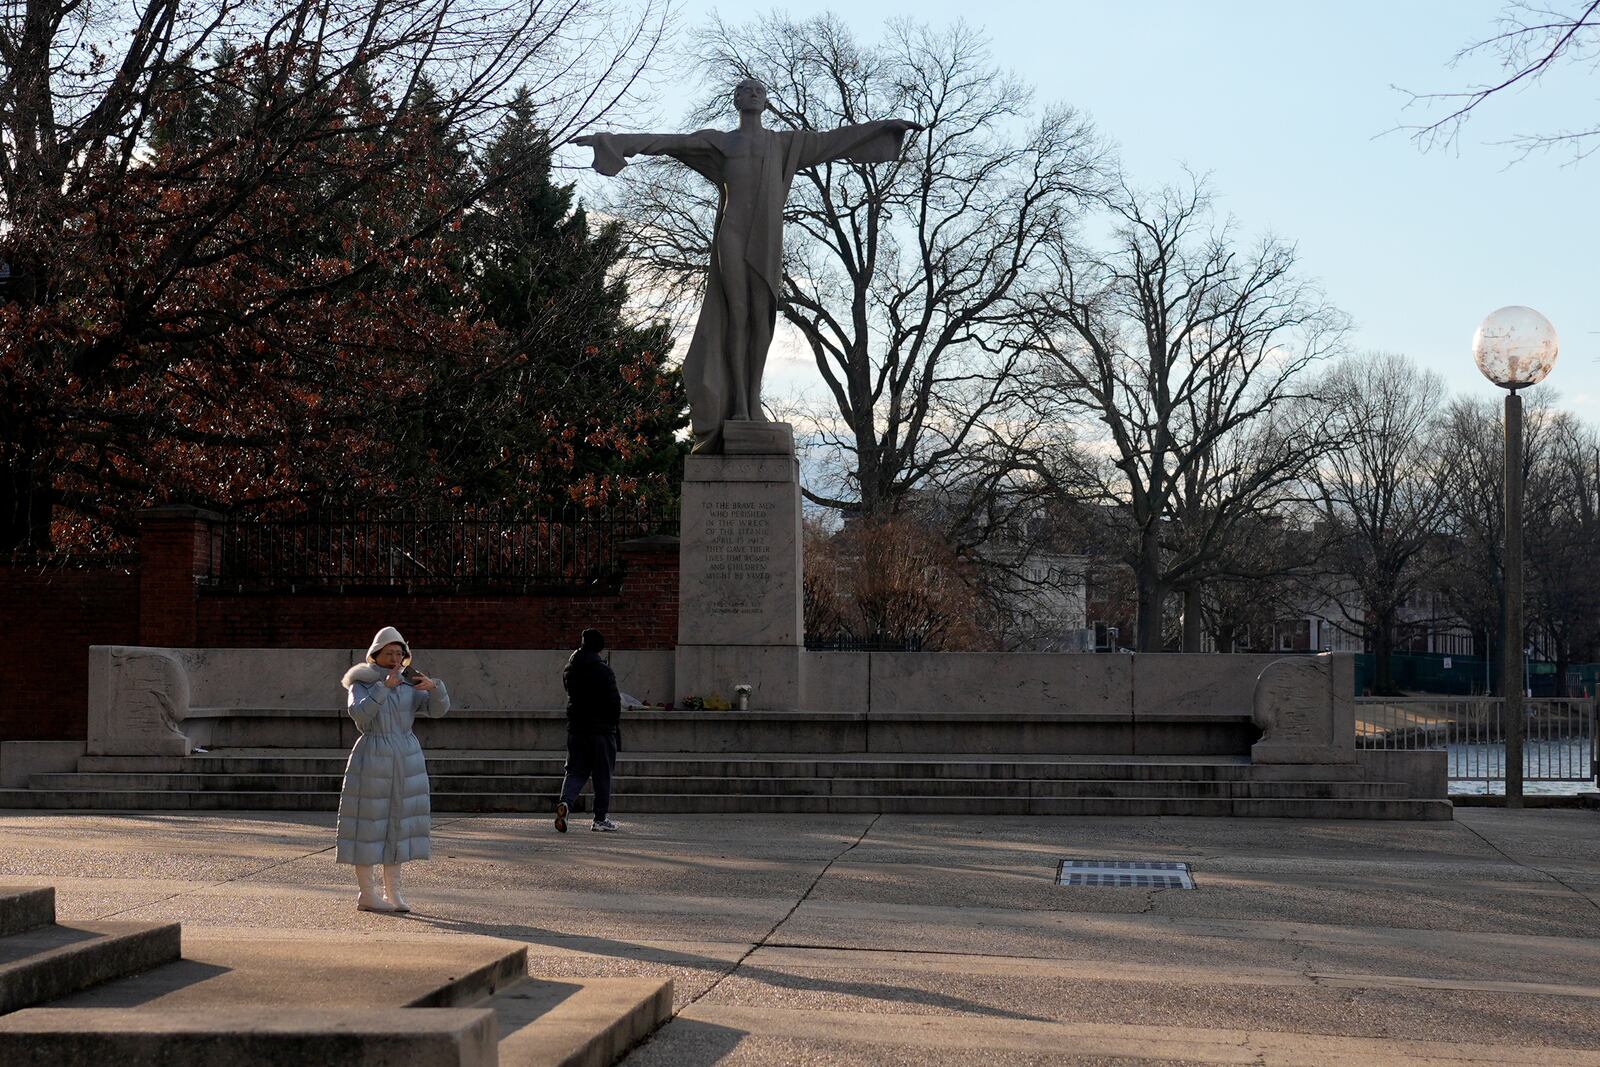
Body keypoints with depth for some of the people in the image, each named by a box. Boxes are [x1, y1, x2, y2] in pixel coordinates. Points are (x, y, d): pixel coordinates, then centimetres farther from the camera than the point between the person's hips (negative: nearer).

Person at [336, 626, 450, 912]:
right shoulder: (362, 684, -2)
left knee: (397, 823, 6)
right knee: (369, 823, -3)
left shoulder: (409, 684, 10)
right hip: (372, 760, -5)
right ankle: (367, 894, 2)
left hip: (406, 760, 5)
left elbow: (438, 709, -1)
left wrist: (434, 687, -20)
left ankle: (392, 892, 12)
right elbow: (359, 713, -20)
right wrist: (384, 686, -26)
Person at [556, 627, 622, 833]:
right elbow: (614, 700, -11)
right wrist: (616, 726, 0)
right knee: (602, 774, 4)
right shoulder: (602, 670, -12)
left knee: (575, 771, 9)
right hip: (601, 728, -5)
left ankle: (565, 802, -18)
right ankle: (601, 819, 7)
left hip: (576, 728, 5)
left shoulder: (569, 669, 5)